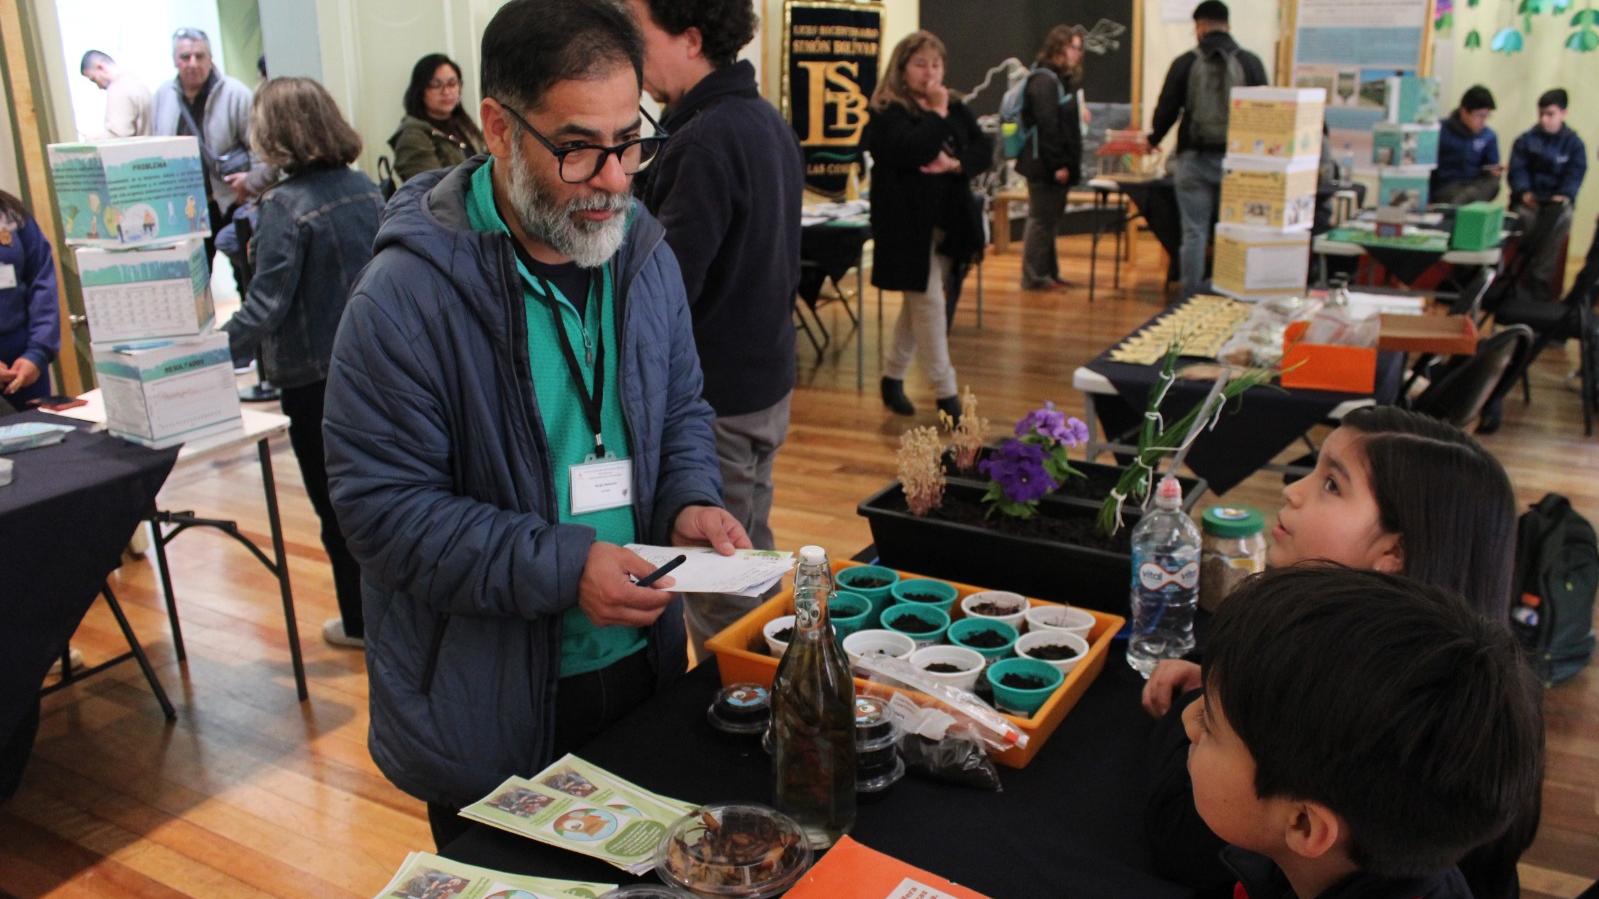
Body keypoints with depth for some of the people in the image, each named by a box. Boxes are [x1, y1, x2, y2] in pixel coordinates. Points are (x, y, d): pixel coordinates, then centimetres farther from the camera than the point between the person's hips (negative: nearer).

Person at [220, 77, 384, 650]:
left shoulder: (285, 205, -18)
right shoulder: (364, 189, 1)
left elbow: (264, 307, -22)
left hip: (315, 378, -6)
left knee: (335, 503, 9)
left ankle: (361, 620, 22)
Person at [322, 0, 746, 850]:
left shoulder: (645, 254, -1)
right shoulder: (407, 296, -20)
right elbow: (383, 507, -20)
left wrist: (690, 499, -9)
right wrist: (560, 570, -26)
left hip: (644, 660, 6)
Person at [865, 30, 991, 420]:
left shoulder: (956, 108, 10)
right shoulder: (887, 112, -10)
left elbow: (984, 150, 2)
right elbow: (913, 151, -27)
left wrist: (955, 163, -16)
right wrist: (937, 114, -16)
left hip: (948, 221, 7)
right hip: (909, 223, -7)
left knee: (918, 304, 15)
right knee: (930, 303, -4)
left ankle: (893, 376, 30)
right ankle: (946, 394, 4)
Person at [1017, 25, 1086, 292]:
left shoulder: (1060, 79, 17)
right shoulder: (1044, 81, -14)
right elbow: (1046, 127, -21)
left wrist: (1068, 163, 14)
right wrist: (1057, 165, -22)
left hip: (1054, 166, 10)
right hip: (1044, 166, -10)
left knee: (1049, 220, 14)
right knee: (1041, 220, -4)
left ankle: (1048, 272, 22)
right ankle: (1034, 277, 3)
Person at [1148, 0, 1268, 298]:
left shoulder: (1185, 63, 0)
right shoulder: (1250, 63, 2)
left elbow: (1166, 109, 3)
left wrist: (1153, 140, 22)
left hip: (1194, 159, 0)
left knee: (1194, 234, 4)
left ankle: (1191, 298, 6)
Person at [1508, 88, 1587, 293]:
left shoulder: (1574, 143, 8)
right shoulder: (1525, 140, 9)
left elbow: (1575, 174, 0)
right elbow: (1517, 170, 1)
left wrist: (1564, 195, -19)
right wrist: (1524, 192, -17)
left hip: (1557, 199, 0)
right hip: (1529, 199, 0)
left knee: (1563, 216, -28)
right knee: (1527, 215, -29)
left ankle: (1541, 278, -25)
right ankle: (1527, 274, -21)